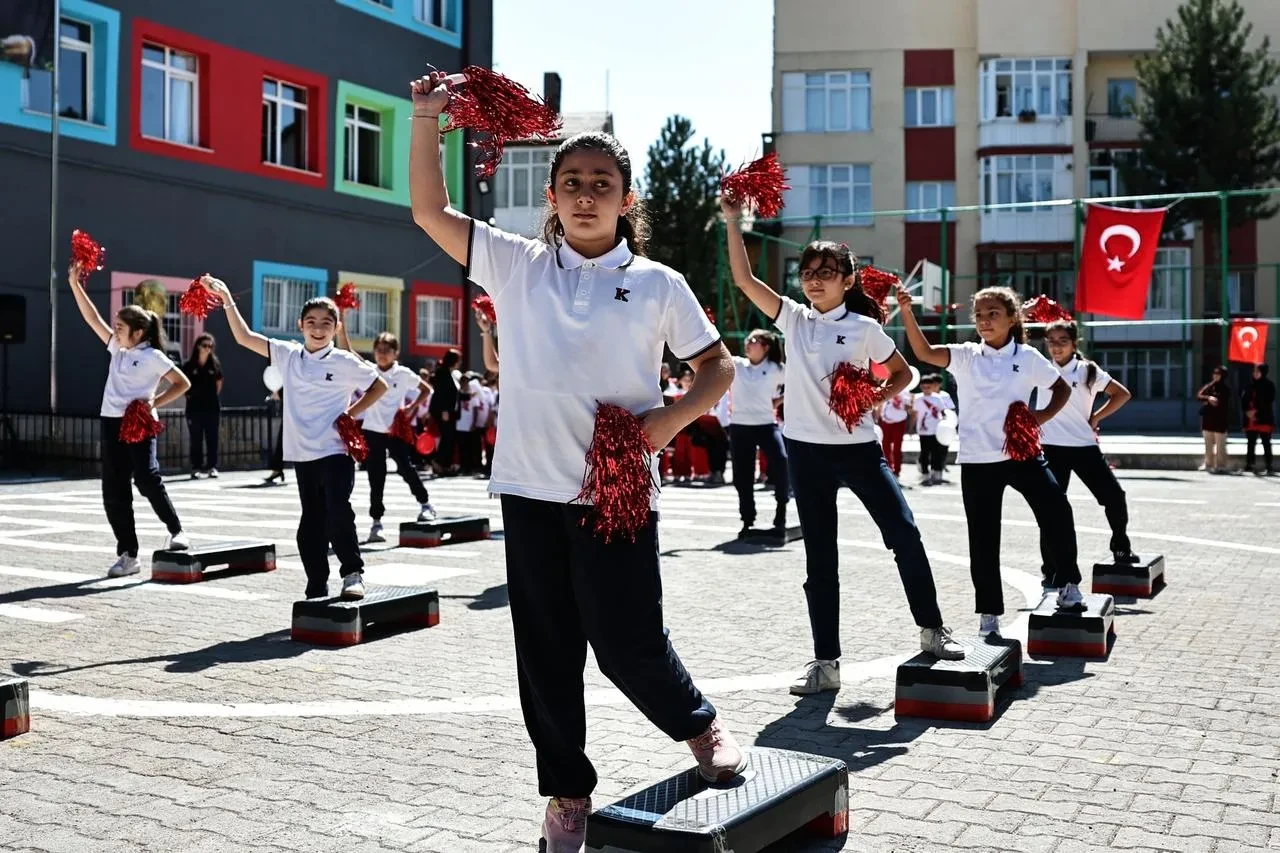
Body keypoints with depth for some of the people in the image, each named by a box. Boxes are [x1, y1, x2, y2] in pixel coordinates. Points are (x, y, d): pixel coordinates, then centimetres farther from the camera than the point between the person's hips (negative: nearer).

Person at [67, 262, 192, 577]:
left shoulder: (152, 356, -3)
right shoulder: (117, 348, 14)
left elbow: (183, 383, -2)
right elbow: (93, 319, 15)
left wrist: (154, 402, -12)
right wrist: (75, 284, 11)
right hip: (112, 422, 7)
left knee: (147, 479, -19)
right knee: (114, 492, 3)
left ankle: (176, 531, 0)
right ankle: (128, 555, 7)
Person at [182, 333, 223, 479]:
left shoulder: (215, 364, 3)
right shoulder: (189, 365, -3)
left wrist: (214, 396, 10)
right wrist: (189, 395, 1)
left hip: (212, 407, 1)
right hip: (194, 407, -1)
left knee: (212, 438, 3)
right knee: (196, 439, 2)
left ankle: (212, 467, 8)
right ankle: (196, 468, 6)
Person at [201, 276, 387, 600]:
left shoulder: (345, 362, -4)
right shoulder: (287, 355, 6)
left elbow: (380, 386, 5)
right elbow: (244, 337, 5)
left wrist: (352, 413, -4)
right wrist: (227, 300, -2)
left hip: (336, 452, -4)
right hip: (303, 455, 4)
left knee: (338, 512, -18)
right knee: (311, 522, 9)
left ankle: (353, 573, -1)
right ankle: (317, 589, 16)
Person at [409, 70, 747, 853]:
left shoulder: (657, 284, 2)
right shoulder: (516, 265, 6)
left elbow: (719, 366, 7)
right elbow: (430, 211, 5)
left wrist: (674, 417, -10)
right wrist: (427, 120, -2)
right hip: (531, 488, 2)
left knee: (627, 642, 1)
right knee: (546, 651, 9)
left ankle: (700, 725, 32)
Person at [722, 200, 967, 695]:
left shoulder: (865, 328, 0)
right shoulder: (793, 319, 4)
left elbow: (903, 373, 9)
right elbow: (744, 280, -4)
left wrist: (878, 397, -11)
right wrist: (734, 223, -9)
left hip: (857, 447, -2)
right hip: (806, 450, 2)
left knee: (904, 533, -4)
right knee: (819, 557, 6)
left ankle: (932, 630, 17)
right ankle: (825, 661, 13)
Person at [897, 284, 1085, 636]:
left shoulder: (1028, 357, 2)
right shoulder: (965, 356, 0)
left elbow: (1062, 389, 14)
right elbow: (924, 352, -16)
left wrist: (1040, 418, -3)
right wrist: (906, 312, -28)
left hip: (1021, 453, 0)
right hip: (977, 460, 0)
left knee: (1057, 510, -15)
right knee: (983, 538, 4)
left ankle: (1068, 583, 8)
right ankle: (989, 611, 17)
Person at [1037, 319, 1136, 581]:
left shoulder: (1088, 370, 0)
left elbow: (1123, 394, 6)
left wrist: (1095, 418, 1)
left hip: (1084, 446, 0)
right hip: (1051, 449, 0)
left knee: (1114, 496, 0)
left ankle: (1121, 547, 27)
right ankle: (1051, 569, 10)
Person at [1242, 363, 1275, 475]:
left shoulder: (1269, 385, 0)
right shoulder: (1251, 385, 13)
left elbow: (1268, 402, -7)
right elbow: (1243, 400, 9)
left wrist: (1256, 412, -14)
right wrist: (1247, 411, -7)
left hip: (1264, 419, -5)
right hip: (1251, 420, 5)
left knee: (1266, 444, -4)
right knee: (1251, 443, 7)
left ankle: (1269, 468, -3)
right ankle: (1249, 465, 11)